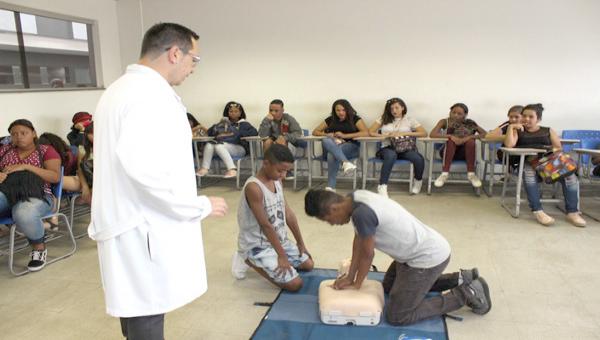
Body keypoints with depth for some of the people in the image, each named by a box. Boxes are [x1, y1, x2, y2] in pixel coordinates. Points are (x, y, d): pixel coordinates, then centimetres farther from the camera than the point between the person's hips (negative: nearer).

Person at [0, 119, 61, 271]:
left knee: (24, 214, -39)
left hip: (35, 195, -2)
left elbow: (55, 177, -2)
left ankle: (39, 247, -9)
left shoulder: (46, 150, 11)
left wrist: (26, 166, -10)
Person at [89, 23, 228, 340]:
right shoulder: (151, 94, -19)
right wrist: (200, 205, -18)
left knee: (137, 312, 22)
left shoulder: (122, 87, 15)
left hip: (128, 222, 10)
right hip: (144, 228, -10)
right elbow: (145, 169, -30)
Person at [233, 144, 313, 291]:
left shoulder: (277, 181, 0)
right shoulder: (253, 187, -27)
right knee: (295, 284, -12)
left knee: (308, 264, 16)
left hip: (280, 239, 9)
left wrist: (300, 243, 9)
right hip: (257, 246, -9)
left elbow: (288, 213, 7)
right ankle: (249, 260, 3)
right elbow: (265, 225, -25)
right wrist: (281, 255, -19)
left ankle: (262, 262, 20)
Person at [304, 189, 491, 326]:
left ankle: (465, 294, 5)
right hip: (425, 249, 10)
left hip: (429, 258, -10)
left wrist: (356, 284, -1)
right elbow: (358, 241, 7)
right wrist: (350, 276, 8)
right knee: (389, 286, 29)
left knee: (396, 316, -2)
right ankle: (460, 279, 25)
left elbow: (367, 253, -17)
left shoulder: (362, 213, -31)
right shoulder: (355, 199, -2)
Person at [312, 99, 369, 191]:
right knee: (326, 141, -35)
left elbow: (366, 133, -10)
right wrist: (327, 134, -6)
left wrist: (344, 135, -16)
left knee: (332, 155, -37)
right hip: (331, 147, 3)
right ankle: (345, 162, -57)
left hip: (350, 146, -3)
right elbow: (315, 132, 17)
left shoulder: (355, 119, 7)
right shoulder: (330, 120, 16)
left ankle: (330, 187, -41)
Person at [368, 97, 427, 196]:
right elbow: (370, 132, 8)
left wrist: (404, 133, -10)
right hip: (388, 148, -1)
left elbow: (424, 133, 2)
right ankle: (382, 186, -37)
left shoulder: (410, 120, 14)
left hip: (405, 148, 1)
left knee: (419, 159, -30)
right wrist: (386, 135, -11)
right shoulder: (383, 119, 16)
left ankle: (418, 181, 0)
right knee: (391, 155, -39)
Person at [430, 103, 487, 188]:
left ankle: (471, 174, -22)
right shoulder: (444, 121, -6)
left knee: (471, 141, -27)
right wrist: (450, 136, -32)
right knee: (451, 141, -31)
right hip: (448, 153, -1)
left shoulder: (470, 123, -3)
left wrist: (469, 137, -28)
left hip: (465, 152, 1)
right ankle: (445, 174, -33)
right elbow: (432, 134, -21)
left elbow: (484, 134, -11)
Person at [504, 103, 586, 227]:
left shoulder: (548, 131, 22)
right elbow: (509, 145, -3)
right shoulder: (517, 131, 17)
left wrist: (552, 150, -9)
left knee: (570, 175, -26)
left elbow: (559, 148, 12)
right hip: (527, 163, -2)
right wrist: (511, 127, -2)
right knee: (529, 173, -39)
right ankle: (538, 211, -42)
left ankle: (573, 212, -25)